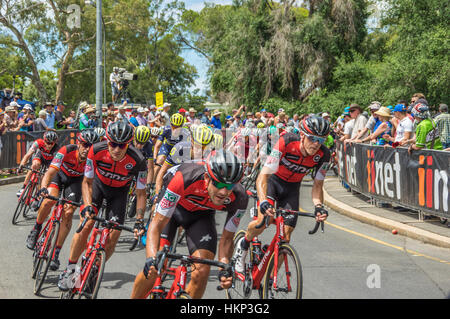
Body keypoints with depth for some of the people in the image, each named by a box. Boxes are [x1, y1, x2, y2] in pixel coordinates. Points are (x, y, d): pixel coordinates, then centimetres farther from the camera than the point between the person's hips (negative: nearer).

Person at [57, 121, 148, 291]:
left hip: (119, 191, 0)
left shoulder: (137, 161, -33)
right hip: (98, 184, 0)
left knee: (112, 237, -9)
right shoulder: (96, 151, -31)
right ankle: (70, 270, 0)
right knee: (85, 226, -17)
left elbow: (141, 193, -21)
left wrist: (139, 221, -29)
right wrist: (88, 205, -34)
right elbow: (87, 182, -18)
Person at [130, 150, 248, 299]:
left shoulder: (239, 199, -31)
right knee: (153, 269, -16)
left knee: (201, 272, -17)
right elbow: (156, 225, -36)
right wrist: (151, 258, -51)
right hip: (172, 206, -2)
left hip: (201, 215, 2)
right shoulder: (185, 178, -41)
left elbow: (227, 238, -15)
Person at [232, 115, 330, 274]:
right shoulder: (286, 142, -33)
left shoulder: (323, 155, -23)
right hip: (272, 179, -3)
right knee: (264, 220, -27)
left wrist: (318, 206, -34)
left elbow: (317, 185, -13)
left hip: (291, 188, 3)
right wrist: (263, 202, -52)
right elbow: (263, 176, -36)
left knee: (285, 236, -7)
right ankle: (243, 244, 6)